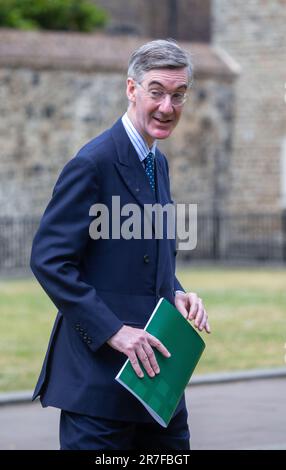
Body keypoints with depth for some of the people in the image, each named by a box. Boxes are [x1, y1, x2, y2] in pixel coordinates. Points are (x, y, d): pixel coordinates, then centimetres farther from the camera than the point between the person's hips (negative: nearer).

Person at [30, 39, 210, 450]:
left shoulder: (158, 162, 15)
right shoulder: (93, 163, -12)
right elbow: (49, 260, -17)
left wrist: (177, 294, 4)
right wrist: (113, 331, -22)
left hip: (154, 376, 8)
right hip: (98, 376, -8)